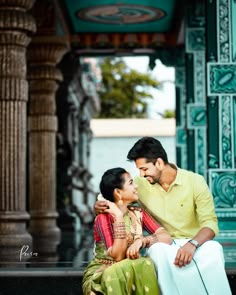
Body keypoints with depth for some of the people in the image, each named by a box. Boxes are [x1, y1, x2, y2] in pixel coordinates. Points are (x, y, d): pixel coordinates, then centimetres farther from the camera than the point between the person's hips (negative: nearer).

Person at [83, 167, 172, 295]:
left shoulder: (138, 213, 4)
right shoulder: (103, 218, -12)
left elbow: (167, 237, -8)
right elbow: (118, 256, -22)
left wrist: (142, 240, -27)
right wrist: (119, 216, -24)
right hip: (100, 275, -5)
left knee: (146, 265, -28)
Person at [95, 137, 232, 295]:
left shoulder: (195, 181, -5)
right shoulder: (140, 185, 3)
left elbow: (210, 223, -12)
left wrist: (192, 244, -32)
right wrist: (100, 205, -7)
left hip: (196, 243, -1)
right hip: (163, 244, 1)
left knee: (213, 250, -35)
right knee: (158, 251, -36)